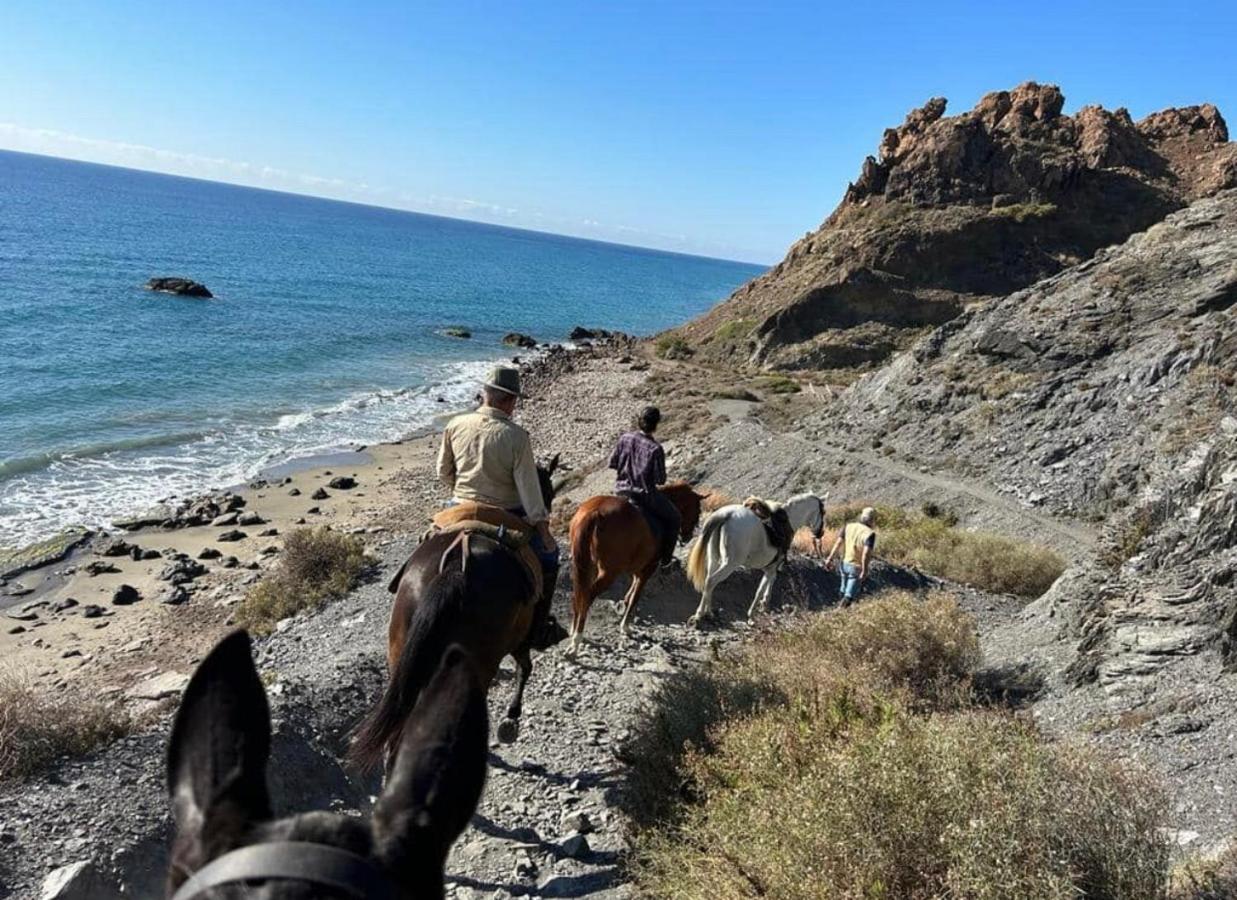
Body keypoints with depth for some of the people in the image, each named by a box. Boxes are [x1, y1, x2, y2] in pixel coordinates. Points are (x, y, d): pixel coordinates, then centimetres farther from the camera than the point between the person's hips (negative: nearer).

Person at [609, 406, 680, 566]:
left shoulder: (625, 438, -8)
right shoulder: (655, 449, -23)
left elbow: (612, 463, 3)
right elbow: (660, 479, -18)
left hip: (622, 489, 6)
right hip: (644, 494, -6)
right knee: (673, 517, 17)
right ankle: (665, 558, 23)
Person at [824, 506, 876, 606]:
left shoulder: (848, 526, -3)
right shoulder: (870, 533, -19)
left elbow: (838, 543, -5)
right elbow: (866, 553, -26)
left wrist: (830, 559, -3)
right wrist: (864, 571, -21)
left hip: (844, 563, 6)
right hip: (857, 568, -6)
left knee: (843, 591, 26)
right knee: (849, 594, 4)